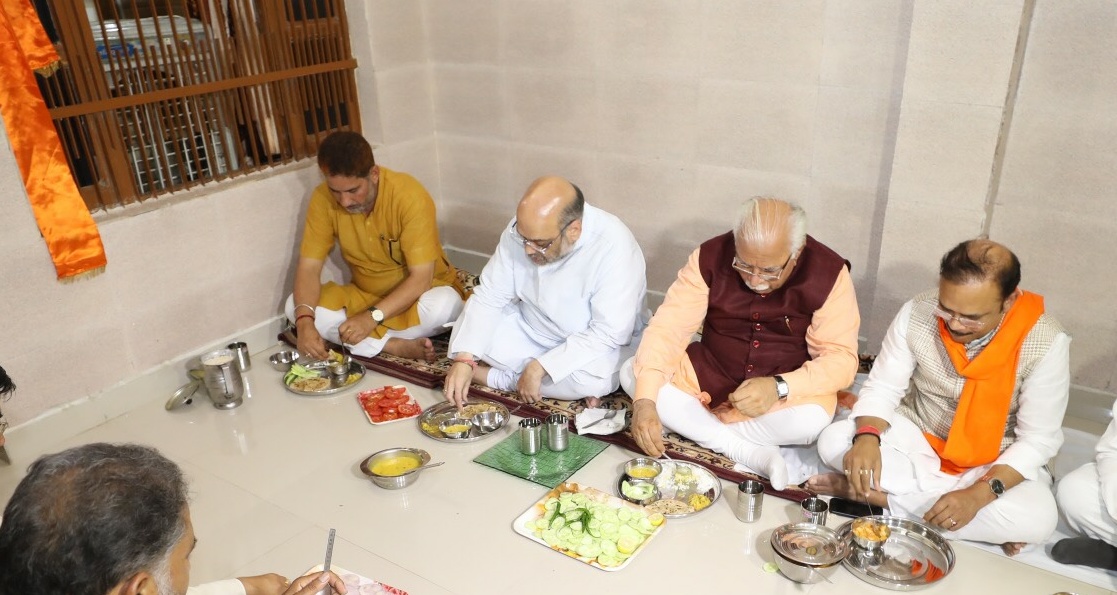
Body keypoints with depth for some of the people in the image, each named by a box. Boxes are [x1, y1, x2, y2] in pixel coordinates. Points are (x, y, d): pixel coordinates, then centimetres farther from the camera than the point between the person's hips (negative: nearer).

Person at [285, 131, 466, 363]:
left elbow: (421, 278, -26)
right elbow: (309, 267, -13)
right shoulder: (323, 199, -14)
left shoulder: (410, 196, -25)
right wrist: (304, 321, -31)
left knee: (444, 304, -37)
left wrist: (373, 317, -37)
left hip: (419, 293, -4)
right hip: (364, 295, 5)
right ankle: (397, 346, -24)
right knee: (294, 306, -18)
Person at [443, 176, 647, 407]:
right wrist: (464, 359, -25)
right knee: (467, 332, -17)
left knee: (592, 378, -36)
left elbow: (609, 333, -29)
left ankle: (493, 376, -12)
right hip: (530, 331, 4)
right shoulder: (524, 229, -17)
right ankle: (565, 388, -11)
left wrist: (539, 368, -31)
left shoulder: (615, 248, -31)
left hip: (594, 345, -4)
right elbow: (489, 297, -12)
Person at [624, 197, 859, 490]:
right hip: (709, 375, 3)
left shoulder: (829, 273, -18)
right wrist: (644, 399, -35)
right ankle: (748, 452, -20)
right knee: (633, 375, -20)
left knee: (812, 422, -35)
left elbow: (842, 358, -19)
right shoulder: (711, 256, -16)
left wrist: (779, 387, -37)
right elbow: (667, 327, -20)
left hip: (788, 390, -2)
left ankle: (701, 430, -12)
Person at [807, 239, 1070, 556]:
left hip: (994, 463, -1)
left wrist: (978, 494, -31)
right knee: (834, 441, -23)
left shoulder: (1045, 343, -23)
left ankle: (880, 496, -20)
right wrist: (867, 436, -32)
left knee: (1037, 519, -32)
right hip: (917, 436, 1)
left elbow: (1037, 440, -17)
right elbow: (882, 388, -10)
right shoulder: (917, 313, -19)